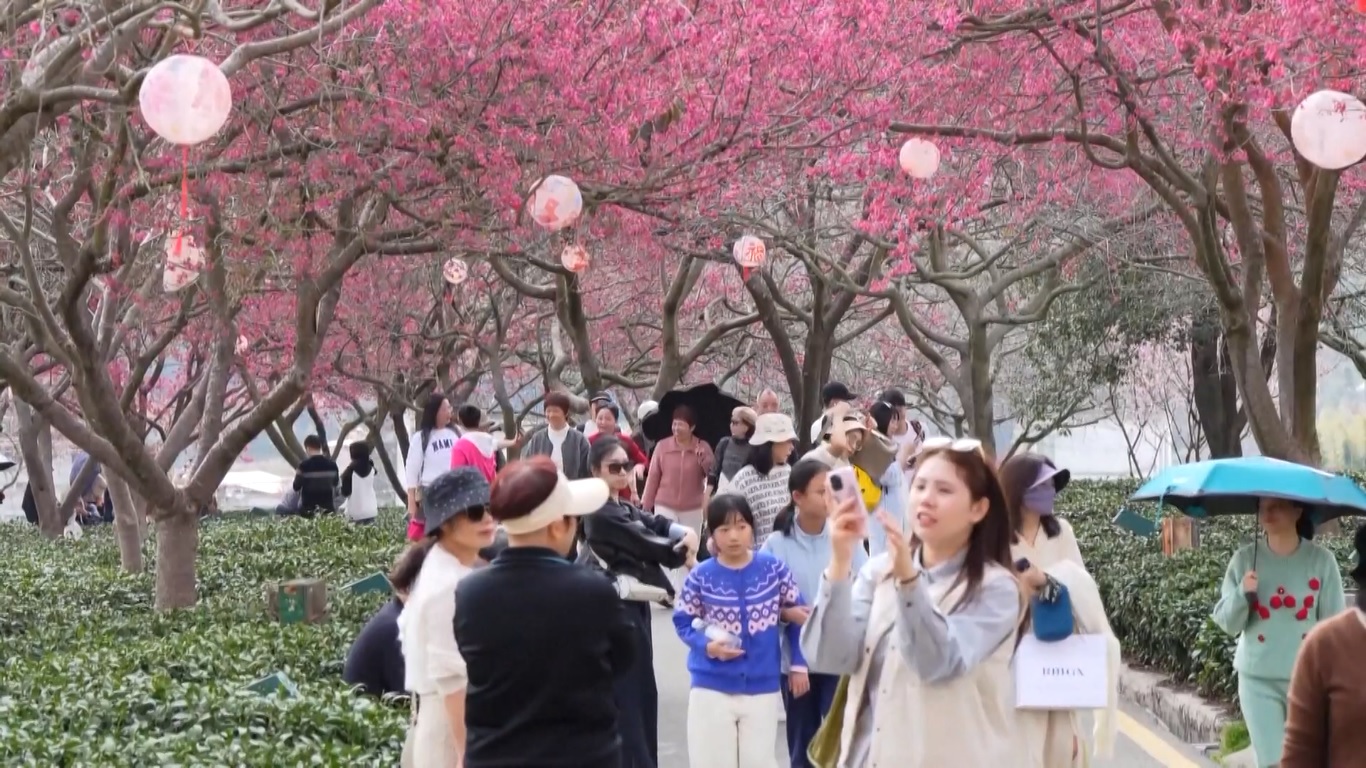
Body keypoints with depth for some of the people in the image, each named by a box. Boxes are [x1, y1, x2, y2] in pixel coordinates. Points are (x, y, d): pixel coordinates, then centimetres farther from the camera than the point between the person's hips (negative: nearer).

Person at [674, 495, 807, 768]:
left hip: (762, 687, 0)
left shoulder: (773, 568, -5)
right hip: (711, 687, 0)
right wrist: (707, 646, -16)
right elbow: (683, 622, 2)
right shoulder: (701, 576, -8)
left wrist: (798, 664, 5)